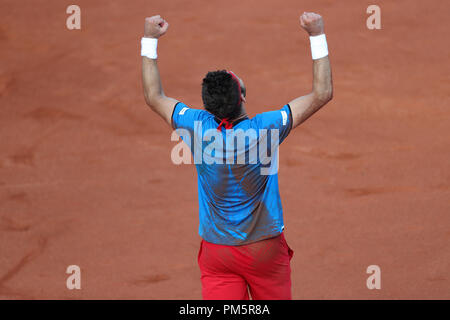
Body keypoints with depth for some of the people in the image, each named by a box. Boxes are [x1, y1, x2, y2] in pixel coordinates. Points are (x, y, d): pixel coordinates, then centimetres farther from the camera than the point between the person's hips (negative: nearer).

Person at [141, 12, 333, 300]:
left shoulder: (198, 127, -11)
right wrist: (317, 36, -9)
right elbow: (322, 93, -12)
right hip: (265, 250, -2)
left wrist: (150, 39, 12)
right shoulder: (265, 129, -19)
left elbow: (154, 96, 7)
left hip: (215, 252, 2)